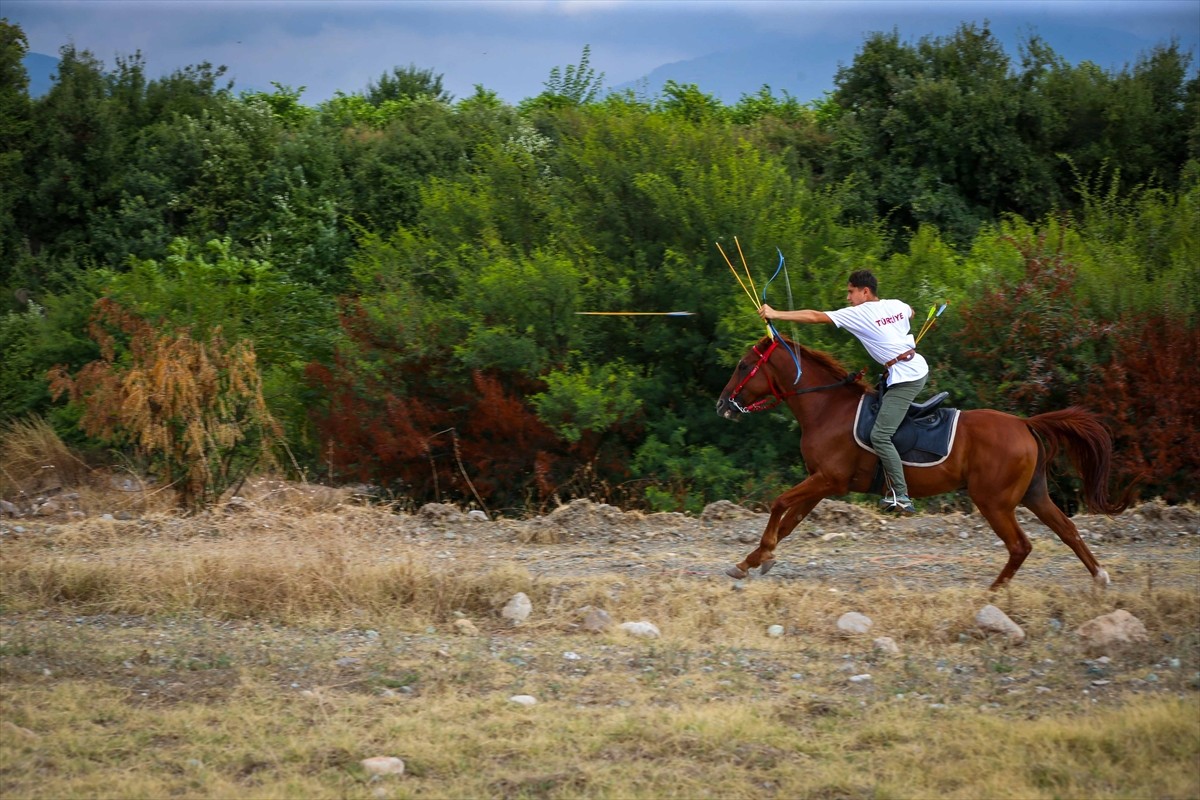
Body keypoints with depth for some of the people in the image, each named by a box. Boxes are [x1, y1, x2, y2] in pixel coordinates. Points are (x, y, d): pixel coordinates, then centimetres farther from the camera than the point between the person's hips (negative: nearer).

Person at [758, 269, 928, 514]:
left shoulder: (857, 314, -8)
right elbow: (910, 313, 38)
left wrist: (775, 314, -9)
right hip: (919, 367, 10)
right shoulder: (897, 305, 12)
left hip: (904, 377, -10)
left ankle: (902, 498, -13)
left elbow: (815, 317, -10)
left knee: (880, 436, -10)